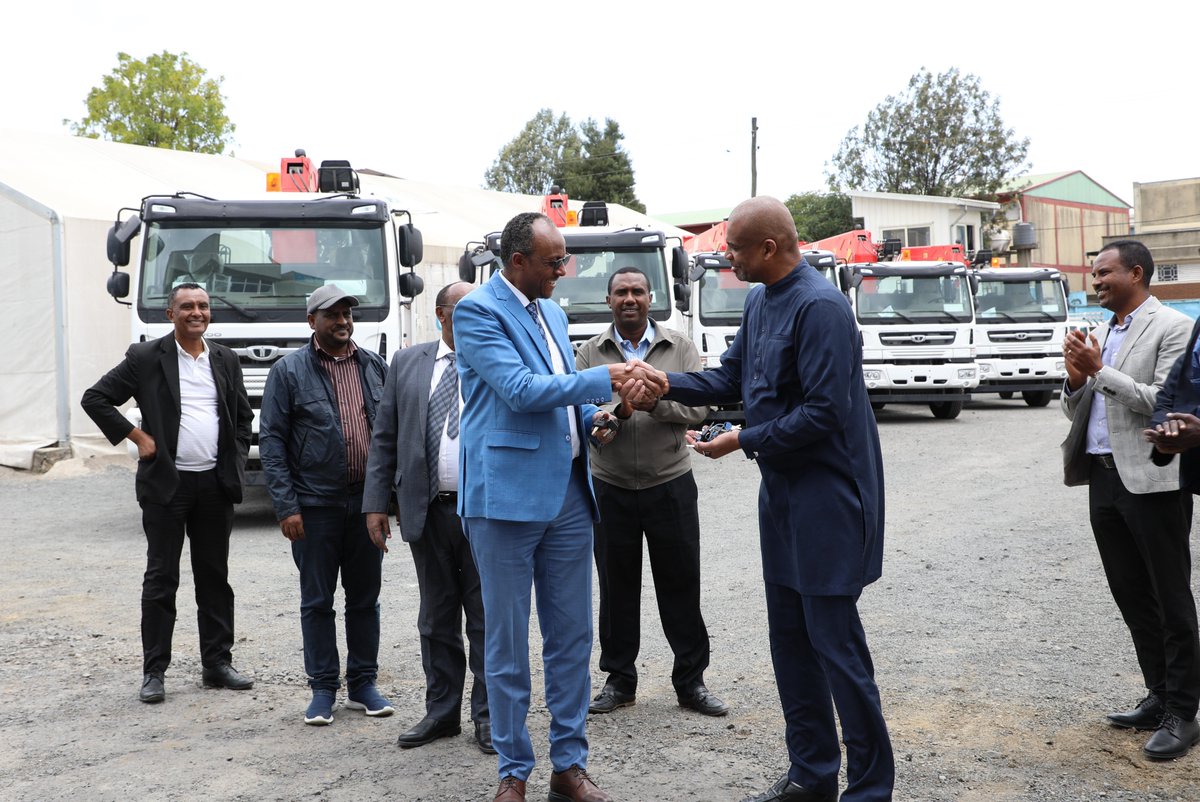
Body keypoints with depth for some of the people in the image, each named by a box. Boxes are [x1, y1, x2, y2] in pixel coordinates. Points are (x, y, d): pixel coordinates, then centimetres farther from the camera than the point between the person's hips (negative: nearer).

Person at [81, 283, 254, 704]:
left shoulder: (226, 360, 10)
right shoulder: (146, 358, -3)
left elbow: (243, 417, 17)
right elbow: (95, 399, -2)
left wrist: (236, 465, 6)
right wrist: (138, 437, -8)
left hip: (216, 484, 4)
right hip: (166, 483, -3)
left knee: (215, 576, 9)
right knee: (161, 578, 1)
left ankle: (217, 662, 18)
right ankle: (154, 671, 8)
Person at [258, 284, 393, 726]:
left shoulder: (374, 366, 8)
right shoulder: (289, 370, -2)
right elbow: (271, 440, -5)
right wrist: (286, 505, -11)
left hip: (368, 501, 3)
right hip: (315, 505, -3)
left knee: (365, 598, 10)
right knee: (317, 601, 5)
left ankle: (363, 684, 22)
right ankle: (323, 688, 16)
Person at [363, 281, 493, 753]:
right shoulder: (407, 363, 9)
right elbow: (384, 438, 9)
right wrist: (376, 503, 2)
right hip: (428, 511, 3)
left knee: (486, 618, 5)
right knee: (437, 619, 12)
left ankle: (488, 715, 17)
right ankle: (441, 711, 25)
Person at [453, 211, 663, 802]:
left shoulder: (553, 314, 16)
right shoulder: (477, 311, -7)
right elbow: (521, 390, -18)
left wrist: (592, 419, 4)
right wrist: (607, 378, -17)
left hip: (567, 493, 7)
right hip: (507, 495, -7)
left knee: (572, 638, 10)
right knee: (508, 644, 3)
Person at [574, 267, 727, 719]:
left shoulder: (679, 348, 4)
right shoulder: (590, 353, 5)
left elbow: (698, 408, -4)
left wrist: (655, 400, -19)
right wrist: (616, 410, -21)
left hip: (670, 484, 0)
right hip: (610, 488, 1)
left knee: (681, 585, 5)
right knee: (616, 587, 9)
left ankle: (691, 681, 18)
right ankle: (619, 680, 23)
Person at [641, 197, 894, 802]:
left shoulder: (819, 307, -20)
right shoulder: (760, 302, 10)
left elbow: (823, 413, -24)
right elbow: (730, 378, 17)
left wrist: (743, 441, -16)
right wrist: (664, 382, 2)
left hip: (827, 497, -10)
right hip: (783, 494, 10)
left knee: (835, 643, -3)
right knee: (790, 639, 15)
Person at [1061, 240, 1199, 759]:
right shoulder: (1101, 333, 15)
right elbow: (1075, 411, 17)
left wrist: (1100, 371, -16)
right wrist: (1076, 378, -3)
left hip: (1152, 480, -8)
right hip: (1104, 477, 8)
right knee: (1131, 596, 14)